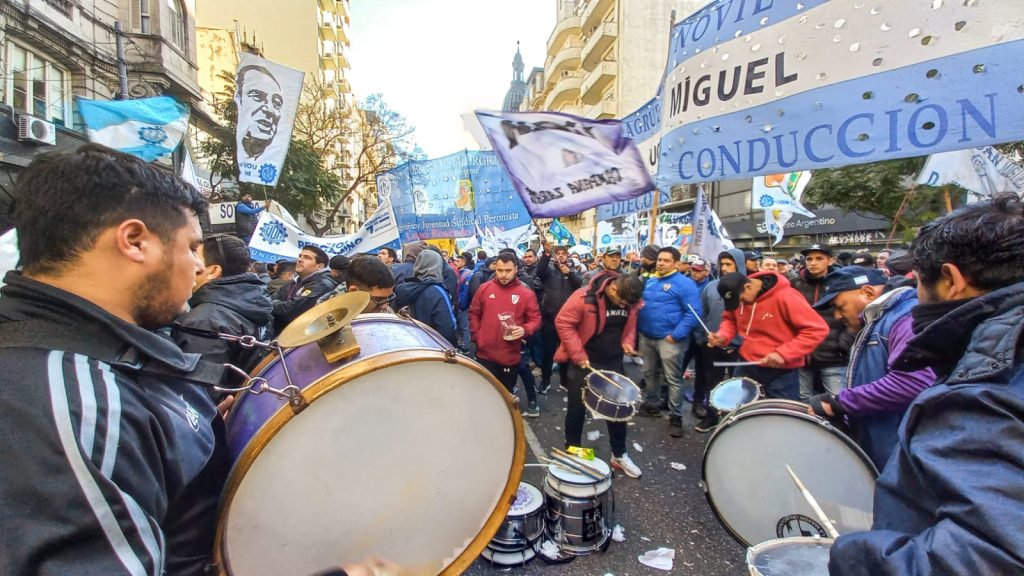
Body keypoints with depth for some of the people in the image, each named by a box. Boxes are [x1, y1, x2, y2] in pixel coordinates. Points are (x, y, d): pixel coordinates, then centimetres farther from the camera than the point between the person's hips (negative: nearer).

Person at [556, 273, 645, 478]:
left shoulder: (630, 302, -6)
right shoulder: (584, 297, -24)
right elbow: (563, 322, -19)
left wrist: (627, 342, -6)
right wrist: (578, 355, -19)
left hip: (614, 362, 5)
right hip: (584, 361, -4)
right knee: (577, 408, 7)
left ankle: (619, 455, 29)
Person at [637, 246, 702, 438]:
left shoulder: (684, 283, -10)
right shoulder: (650, 281, 12)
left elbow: (693, 313, -15)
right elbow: (639, 303, 23)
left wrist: (676, 334, -21)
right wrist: (639, 327, 9)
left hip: (669, 339, -7)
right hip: (646, 337, 7)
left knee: (673, 379, -1)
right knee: (649, 374, 18)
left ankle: (676, 417, 9)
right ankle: (652, 404, 35)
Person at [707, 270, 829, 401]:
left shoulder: (784, 297, -23)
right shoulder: (738, 295, -4)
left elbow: (818, 329, -22)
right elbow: (731, 319, 14)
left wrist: (783, 353, -27)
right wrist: (723, 336, -8)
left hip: (781, 371, -6)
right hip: (747, 366, 6)